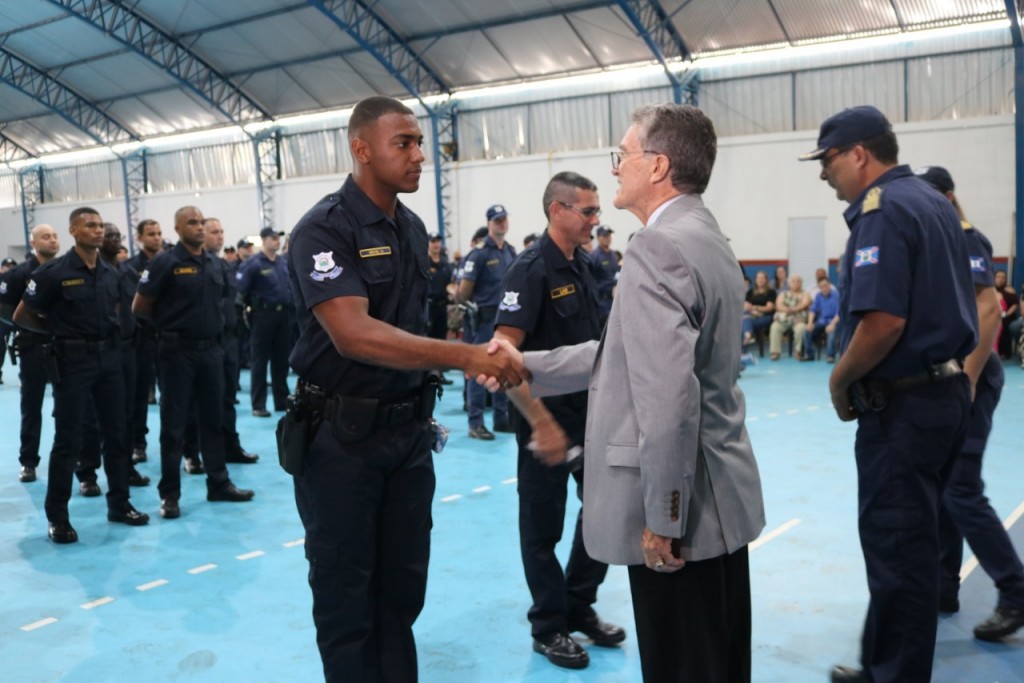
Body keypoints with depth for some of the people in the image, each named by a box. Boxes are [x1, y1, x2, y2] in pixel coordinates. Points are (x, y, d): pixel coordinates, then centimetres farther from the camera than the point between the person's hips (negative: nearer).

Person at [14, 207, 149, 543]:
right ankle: (57, 516, 9)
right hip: (73, 360, -5)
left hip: (109, 357, 6)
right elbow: (22, 317, -4)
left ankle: (119, 504, 22)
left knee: (116, 434, 10)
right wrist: (59, 330, 3)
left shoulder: (110, 273, 8)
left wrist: (107, 331, 8)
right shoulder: (54, 271, -9)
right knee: (68, 439, -1)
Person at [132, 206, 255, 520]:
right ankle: (169, 494, 10)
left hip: (211, 349, 6)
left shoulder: (215, 264, 9)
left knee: (213, 419, 12)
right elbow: (139, 307, -6)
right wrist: (169, 323, 5)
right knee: (173, 423, 2)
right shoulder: (165, 263, -8)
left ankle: (219, 484, 23)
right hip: (178, 351, -5)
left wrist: (212, 322, 11)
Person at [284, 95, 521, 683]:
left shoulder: (413, 227, 8)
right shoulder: (324, 228, -15)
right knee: (346, 590, 7)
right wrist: (466, 357, -35)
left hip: (409, 430, 7)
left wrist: (425, 404, 13)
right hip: (342, 435, -6)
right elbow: (354, 335, -29)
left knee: (403, 583, 15)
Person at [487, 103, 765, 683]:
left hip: (683, 506, -10)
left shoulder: (657, 247, -19)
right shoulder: (706, 238, 12)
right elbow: (624, 354, 14)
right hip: (717, 496, 10)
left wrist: (661, 515, -20)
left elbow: (668, 394, -28)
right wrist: (526, 367, 13)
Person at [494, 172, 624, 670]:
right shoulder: (531, 270, -16)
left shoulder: (584, 267, 9)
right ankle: (549, 628, 22)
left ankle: (579, 607, 32)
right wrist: (540, 422, -24)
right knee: (543, 524, 7)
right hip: (545, 416, -8)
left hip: (590, 413, 8)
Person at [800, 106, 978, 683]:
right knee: (912, 543, 18)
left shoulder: (881, 210, -16)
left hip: (903, 405, -10)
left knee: (896, 549, 1)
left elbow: (884, 321, -27)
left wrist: (840, 380, -12)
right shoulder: (934, 202, 14)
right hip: (945, 391, 10)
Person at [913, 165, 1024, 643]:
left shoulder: (965, 241, -12)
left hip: (964, 381, -9)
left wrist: (967, 380, -25)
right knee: (938, 489, 11)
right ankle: (942, 589, 20)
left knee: (961, 491, -8)